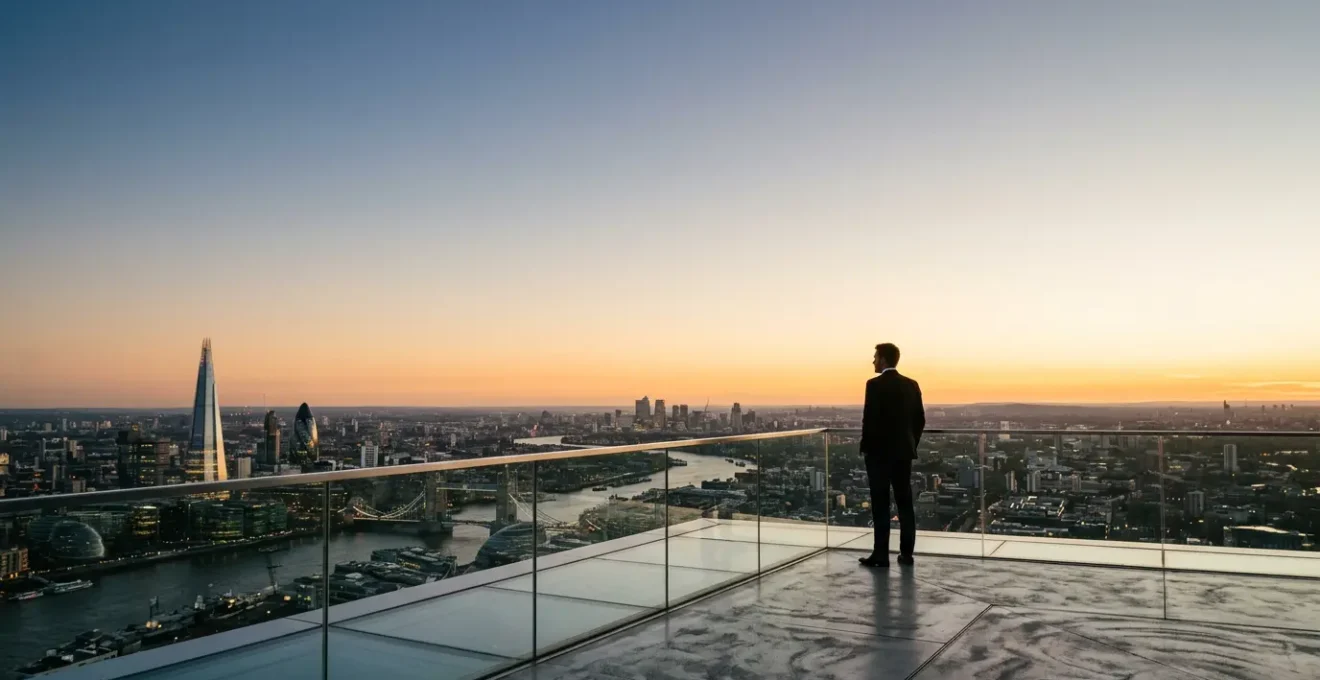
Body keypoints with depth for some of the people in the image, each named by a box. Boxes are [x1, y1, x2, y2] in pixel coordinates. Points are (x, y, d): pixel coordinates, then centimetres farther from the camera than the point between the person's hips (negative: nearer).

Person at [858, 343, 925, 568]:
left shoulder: (874, 384, -13)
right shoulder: (911, 385, 6)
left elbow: (870, 419, -15)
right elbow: (920, 420, 8)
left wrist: (865, 447, -3)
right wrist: (912, 444, 17)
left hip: (879, 452, -6)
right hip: (903, 452, 6)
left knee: (881, 505, -1)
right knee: (905, 503, 9)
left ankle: (881, 555, 1)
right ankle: (906, 553, 12)